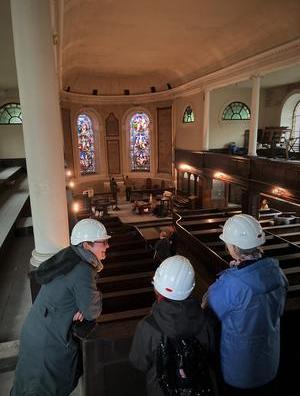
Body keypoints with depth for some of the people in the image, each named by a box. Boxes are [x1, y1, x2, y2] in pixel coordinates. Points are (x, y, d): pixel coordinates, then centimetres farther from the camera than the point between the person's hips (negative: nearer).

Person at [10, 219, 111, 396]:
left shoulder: (68, 255, -2)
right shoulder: (83, 271, -28)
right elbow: (92, 313, -19)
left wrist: (81, 306, -7)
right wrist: (94, 297, -2)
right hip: (49, 341, -7)